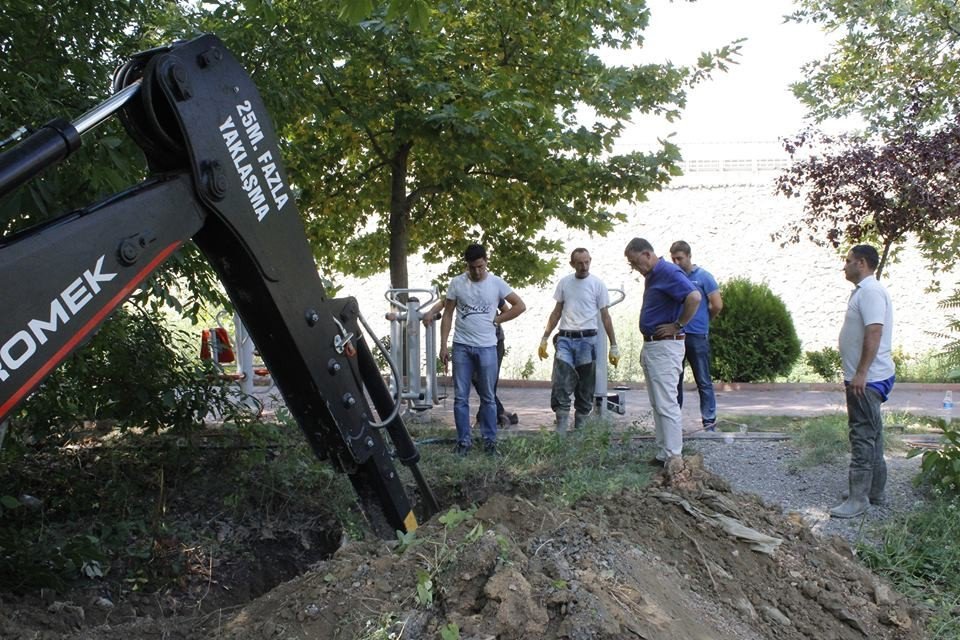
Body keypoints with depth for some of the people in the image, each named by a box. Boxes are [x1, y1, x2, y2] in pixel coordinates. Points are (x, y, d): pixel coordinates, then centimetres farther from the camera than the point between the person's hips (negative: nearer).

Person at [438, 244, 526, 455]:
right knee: (460, 397, 2)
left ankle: (490, 440, 15)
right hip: (462, 346, 1)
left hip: (487, 347, -1)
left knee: (488, 397, 6)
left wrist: (496, 320, -2)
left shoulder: (496, 283, -1)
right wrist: (443, 345, -2)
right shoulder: (456, 283, 0)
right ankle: (463, 441, 11)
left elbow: (520, 306, 4)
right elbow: (447, 315, 4)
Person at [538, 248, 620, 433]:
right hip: (565, 339, 2)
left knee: (585, 389, 5)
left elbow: (605, 316, 2)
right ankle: (561, 428, -5)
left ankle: (580, 429, 15)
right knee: (560, 386, -8)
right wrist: (545, 338, 10)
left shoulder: (597, 284, -1)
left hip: (587, 340, -2)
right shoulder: (564, 282, 7)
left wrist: (614, 346, -1)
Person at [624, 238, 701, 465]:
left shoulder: (669, 272, -15)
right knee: (657, 404, 13)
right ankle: (662, 453, 19)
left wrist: (678, 325, -19)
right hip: (650, 346, 11)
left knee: (666, 403, -8)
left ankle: (672, 458, -4)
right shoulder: (651, 276, 16)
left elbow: (694, 297, -29)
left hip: (665, 346, -11)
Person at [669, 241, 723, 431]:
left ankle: (710, 422, 5)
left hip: (697, 336, -4)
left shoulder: (703, 276, -3)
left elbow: (717, 305, -4)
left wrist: (703, 321, 9)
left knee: (704, 381, 1)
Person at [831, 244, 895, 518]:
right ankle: (874, 491, 25)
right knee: (871, 434, 16)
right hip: (863, 378, 11)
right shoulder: (864, 290, 17)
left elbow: (874, 333, -26)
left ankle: (858, 498, -7)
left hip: (867, 379, -11)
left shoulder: (871, 291, -17)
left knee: (863, 436, -9)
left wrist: (861, 373, -28)